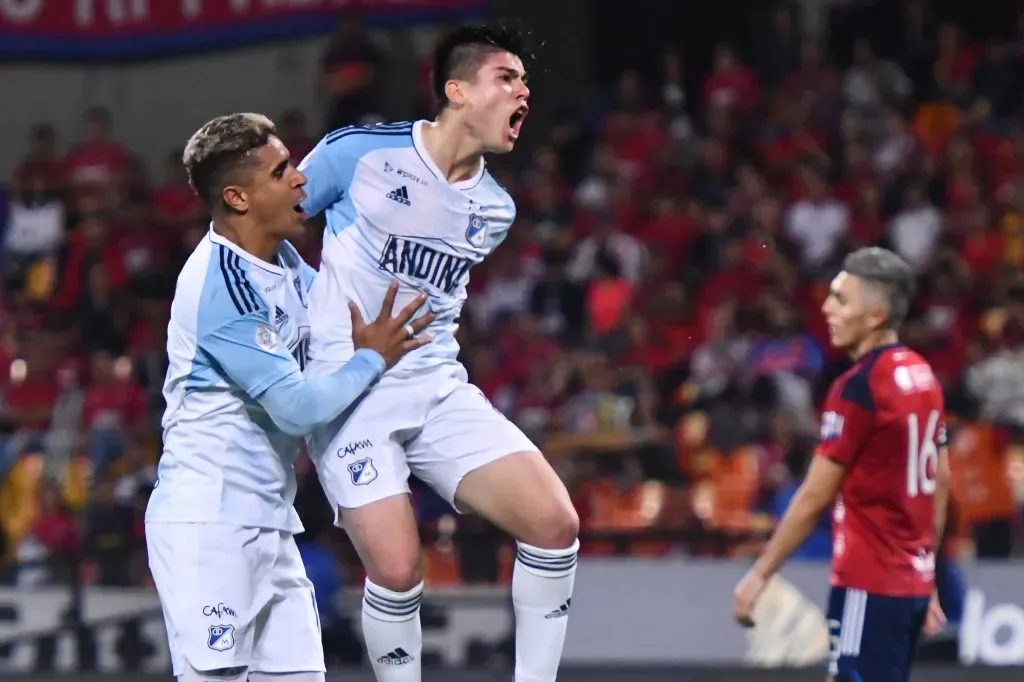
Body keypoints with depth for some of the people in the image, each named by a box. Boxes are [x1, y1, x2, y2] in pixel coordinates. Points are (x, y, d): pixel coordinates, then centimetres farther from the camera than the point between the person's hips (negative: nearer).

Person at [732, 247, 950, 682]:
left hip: (868, 585, -9)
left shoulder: (858, 387, -15)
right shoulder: (923, 377, 10)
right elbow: (940, 485, 16)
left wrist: (760, 574, -7)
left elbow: (814, 498, -14)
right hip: (912, 581, 9)